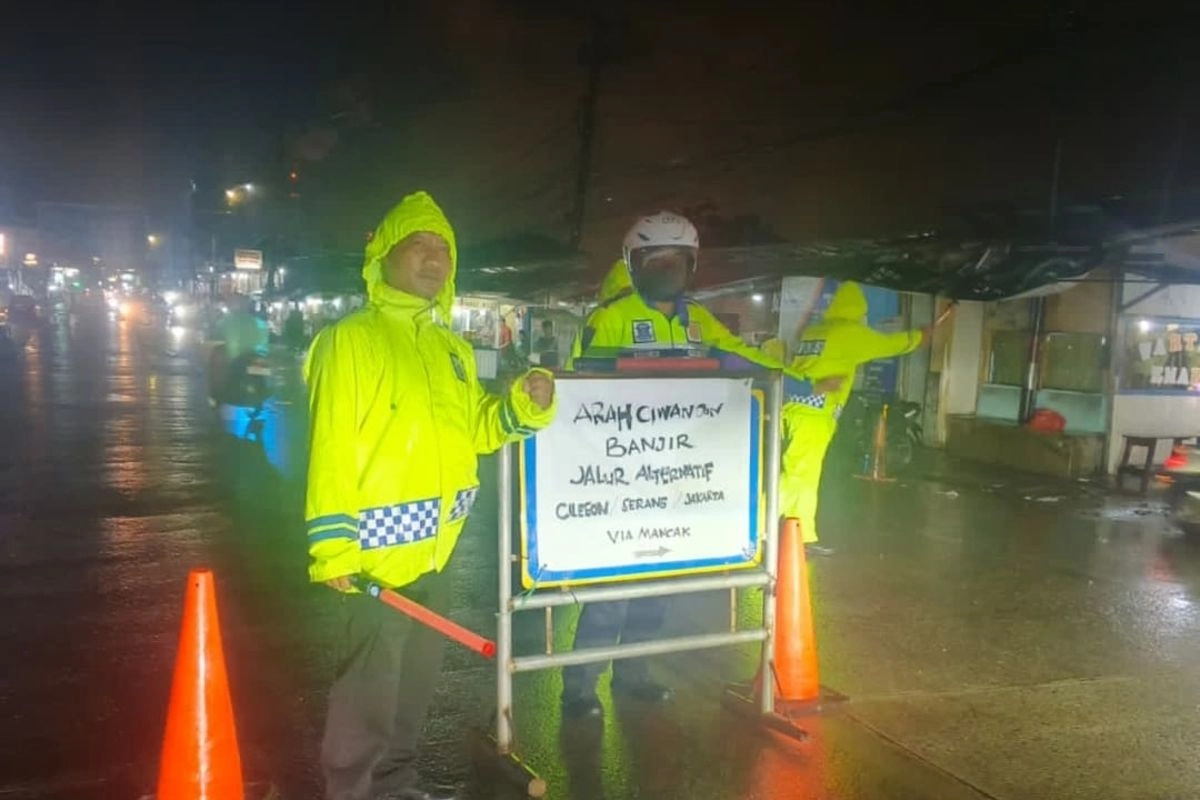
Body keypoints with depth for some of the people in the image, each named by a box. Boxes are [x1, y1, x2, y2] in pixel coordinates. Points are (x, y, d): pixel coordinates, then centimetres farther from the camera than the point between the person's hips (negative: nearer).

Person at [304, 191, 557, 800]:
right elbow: (332, 446, -16)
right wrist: (332, 543, -21)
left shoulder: (453, 349, 12)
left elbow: (469, 428, 16)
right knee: (371, 682, 0)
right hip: (378, 546, -8)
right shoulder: (351, 339, -11)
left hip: (435, 545, 8)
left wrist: (523, 406, -3)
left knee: (418, 672, 20)